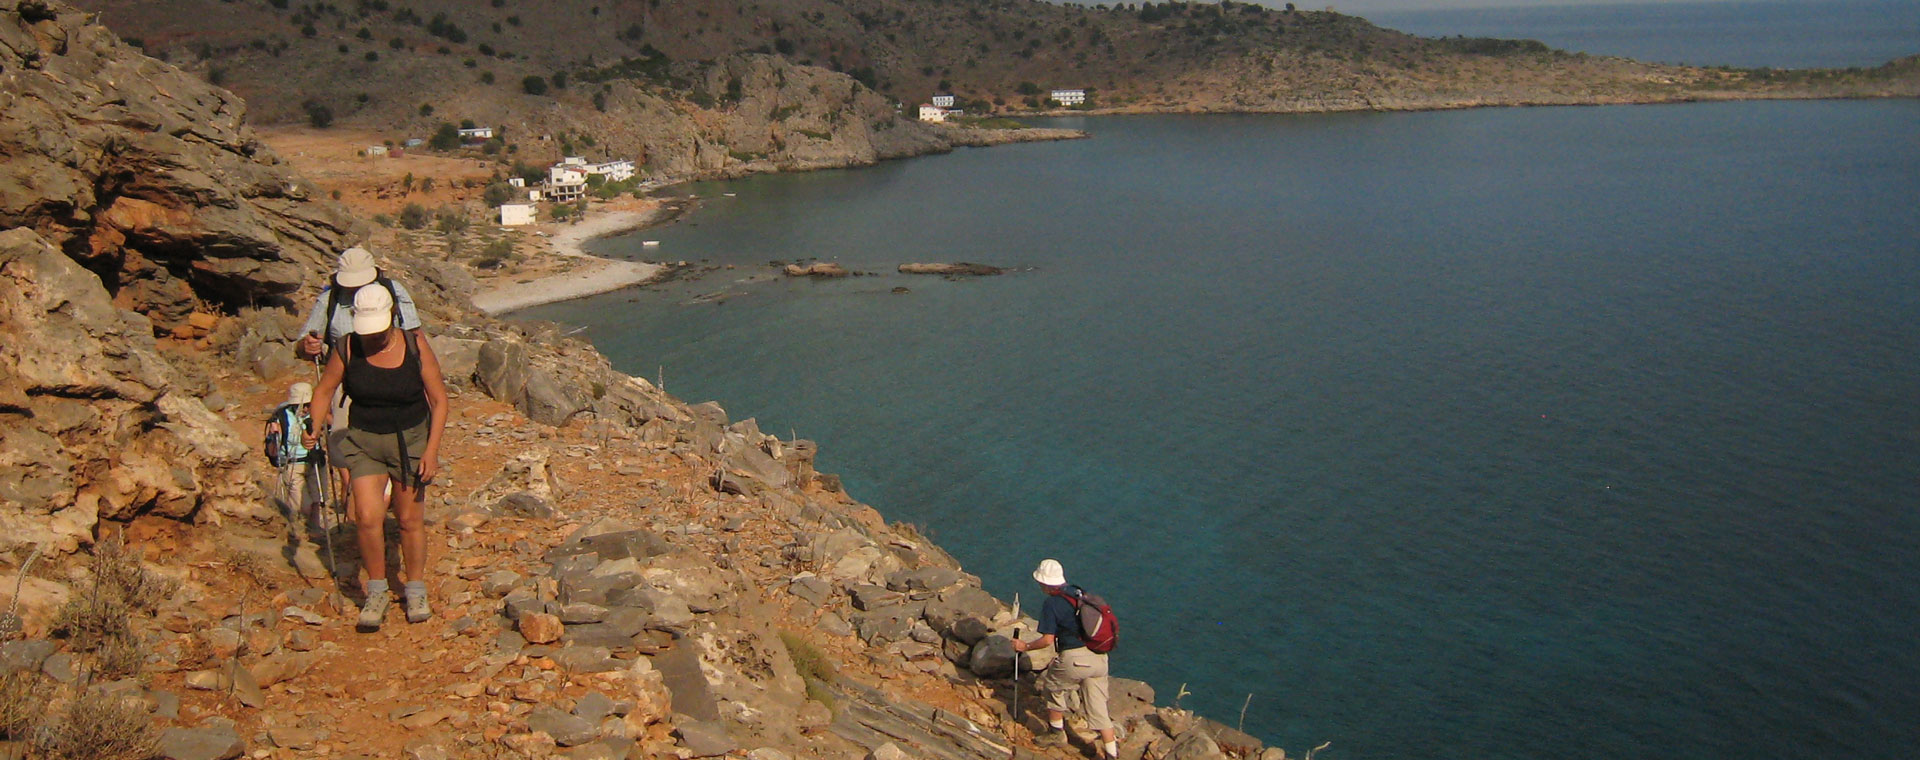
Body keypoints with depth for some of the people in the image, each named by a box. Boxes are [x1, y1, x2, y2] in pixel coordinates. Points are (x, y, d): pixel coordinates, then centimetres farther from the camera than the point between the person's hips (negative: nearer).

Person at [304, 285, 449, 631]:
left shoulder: (415, 346, -10)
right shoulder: (346, 349, -7)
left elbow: (439, 400, -6)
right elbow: (324, 391, 5)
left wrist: (431, 451, -12)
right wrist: (314, 427, -12)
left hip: (411, 440, 0)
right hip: (364, 442, 1)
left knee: (410, 520, 6)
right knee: (368, 518, -12)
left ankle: (416, 592, 24)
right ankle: (376, 593, 7)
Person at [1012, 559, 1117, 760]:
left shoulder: (1051, 604, -7)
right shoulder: (1078, 592, 14)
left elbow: (1047, 640, -11)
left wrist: (1025, 646, 5)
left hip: (1074, 659, -6)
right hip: (1099, 658, 6)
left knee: (1053, 686, 22)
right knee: (1098, 706, 10)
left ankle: (1057, 732, 32)